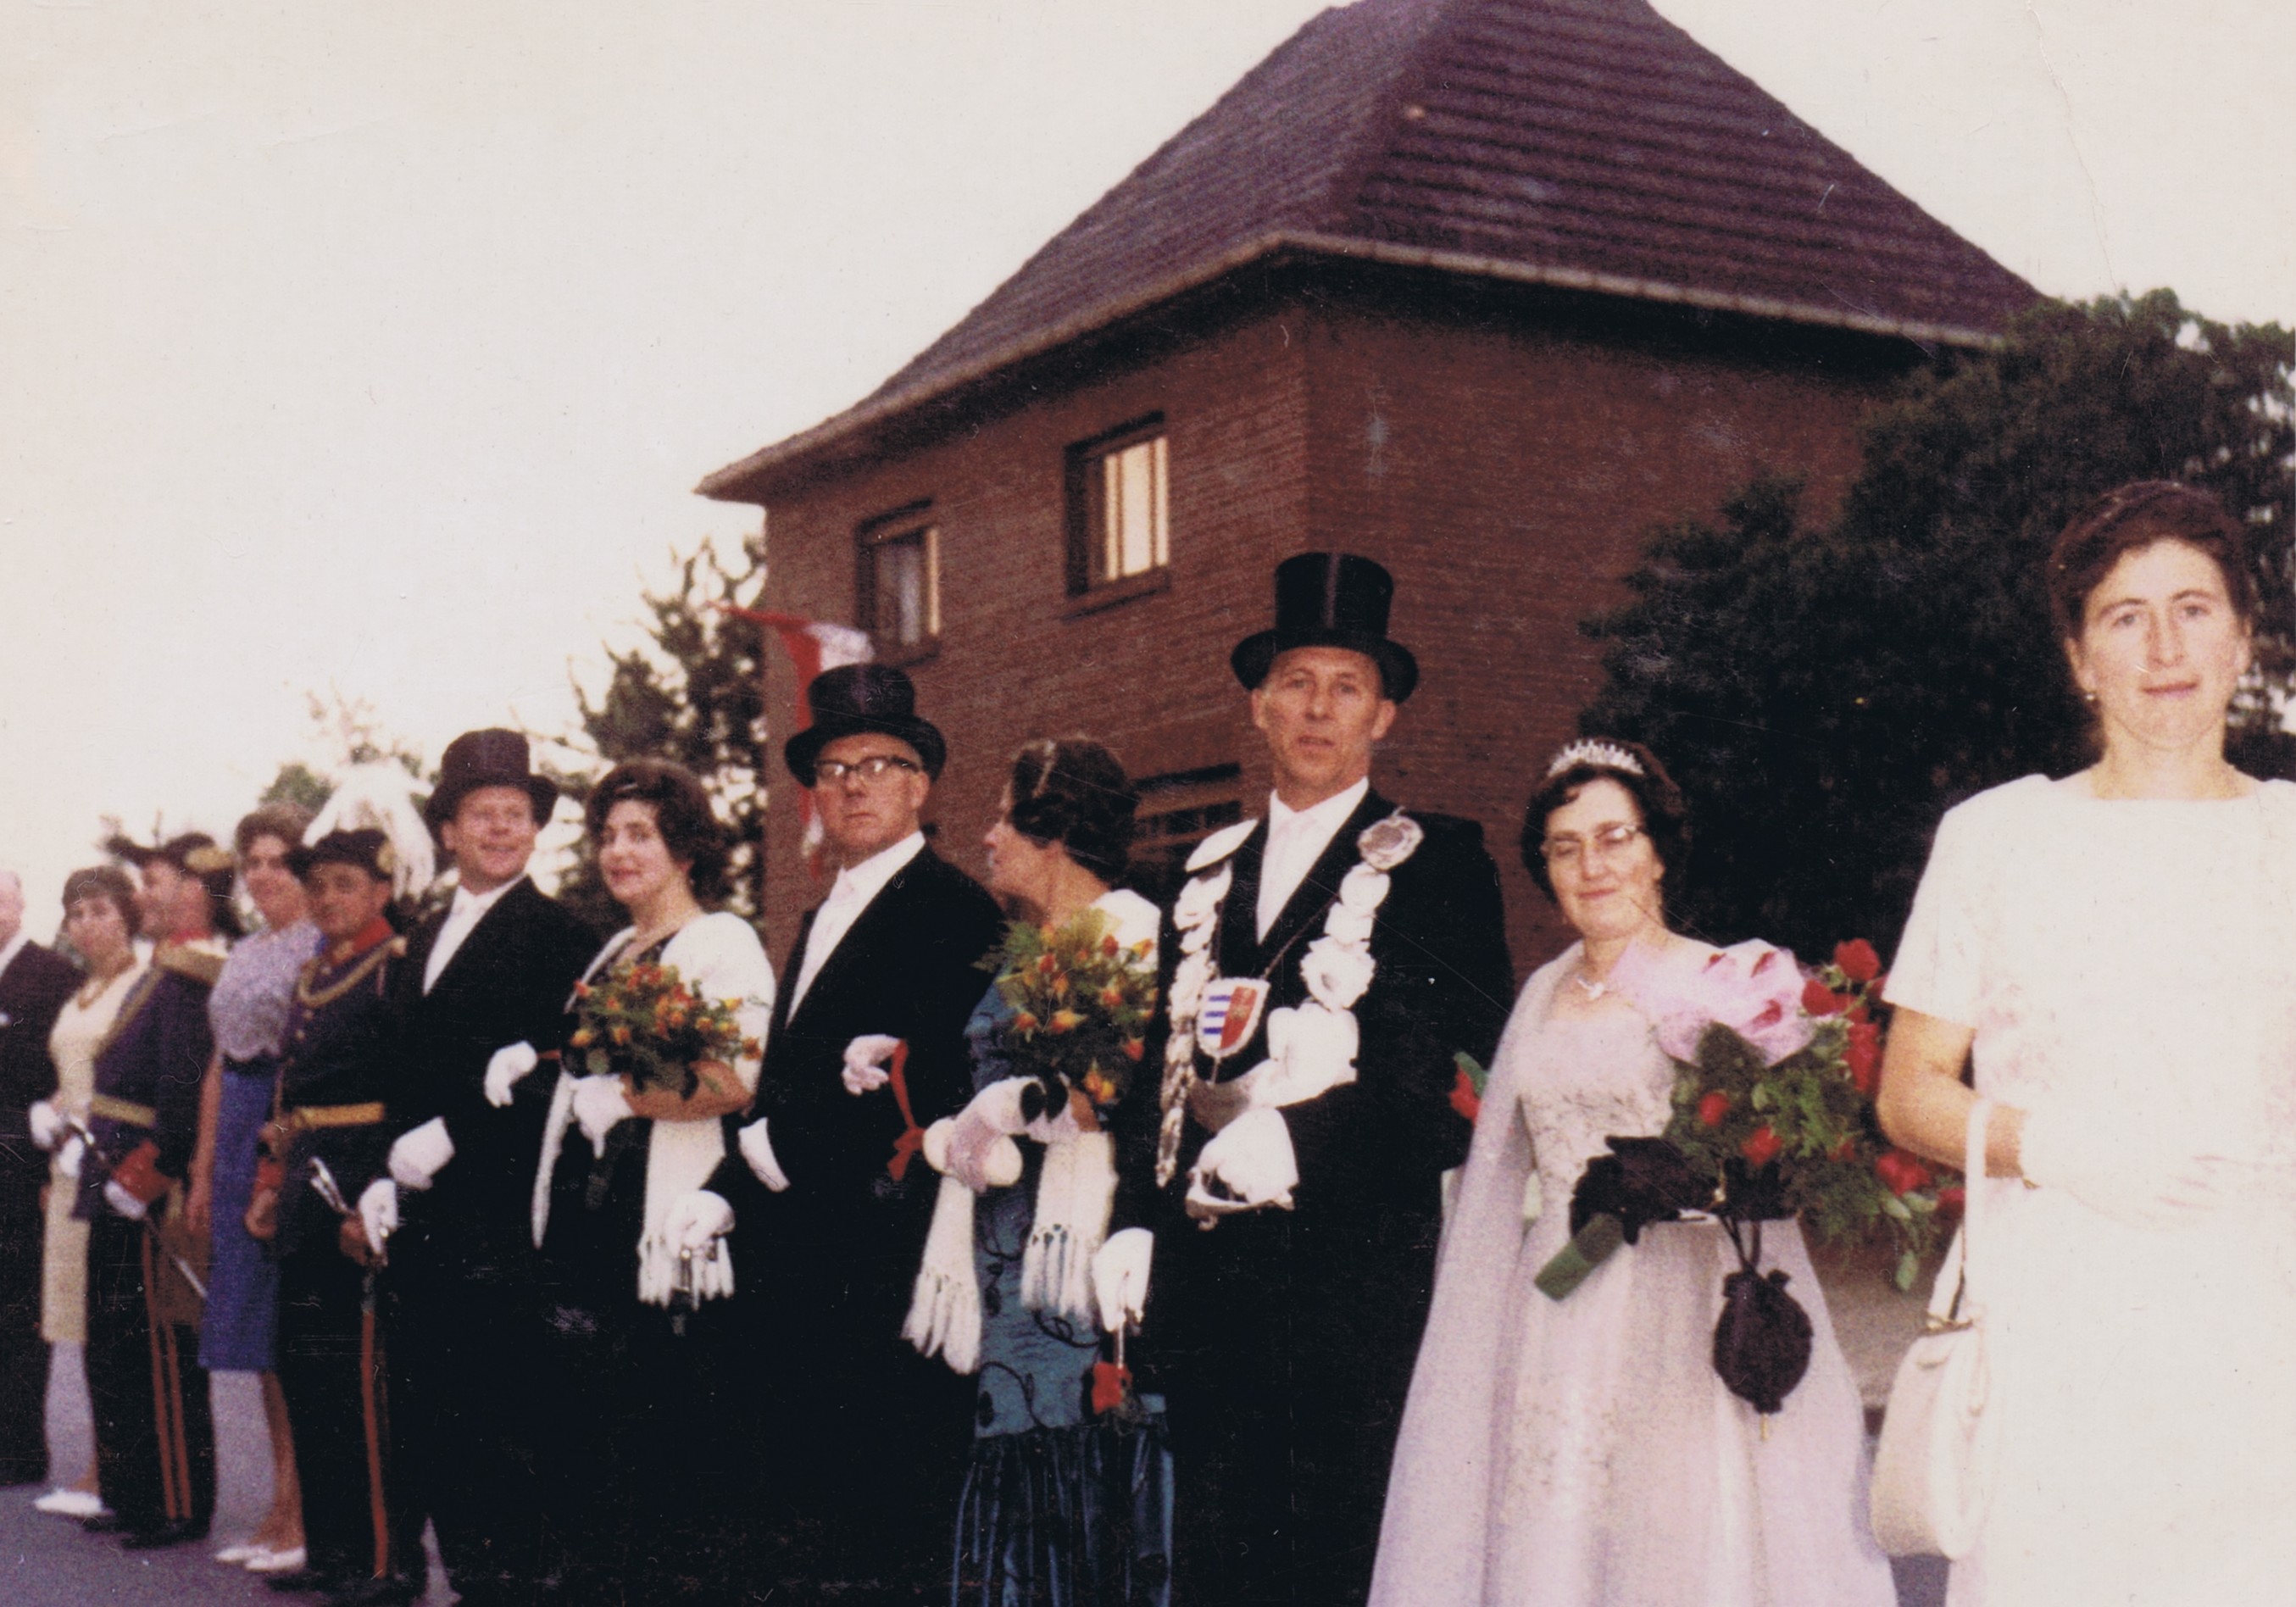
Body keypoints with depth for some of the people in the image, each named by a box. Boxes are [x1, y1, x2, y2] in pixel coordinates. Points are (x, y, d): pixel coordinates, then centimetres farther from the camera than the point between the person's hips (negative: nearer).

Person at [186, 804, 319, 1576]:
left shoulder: (323, 947, -8)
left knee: (296, 1327, -6)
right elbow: (220, 1064, 19)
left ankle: (312, 1514, 0)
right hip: (240, 1139, 8)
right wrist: (203, 1169, 16)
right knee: (263, 1336, 10)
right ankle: (283, 1506, 17)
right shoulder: (244, 953, 17)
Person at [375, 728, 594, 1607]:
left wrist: (448, 1137, -14)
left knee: (498, 1415, -5)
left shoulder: (557, 934, -5)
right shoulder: (426, 939, 20)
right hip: (427, 1211, 8)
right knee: (430, 1413, 8)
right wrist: (392, 1173, 10)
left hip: (499, 1212, -8)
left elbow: (549, 1077, -13)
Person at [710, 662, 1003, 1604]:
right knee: (801, 1502, 12)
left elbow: (939, 1087, -19)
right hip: (799, 1263, 9)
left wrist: (782, 1148, -14)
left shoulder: (953, 911, -9)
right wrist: (730, 1191, 8)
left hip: (886, 1269, -9)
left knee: (886, 1525, -5)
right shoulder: (822, 920, 21)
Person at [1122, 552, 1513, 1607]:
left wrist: (1296, 1145, -16)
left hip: (1359, 1272, -5)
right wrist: (1137, 1221, 10)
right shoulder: (1207, 874, 19)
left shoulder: (1435, 863, 2)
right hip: (1207, 1270, 5)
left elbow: (1463, 1064, -7)